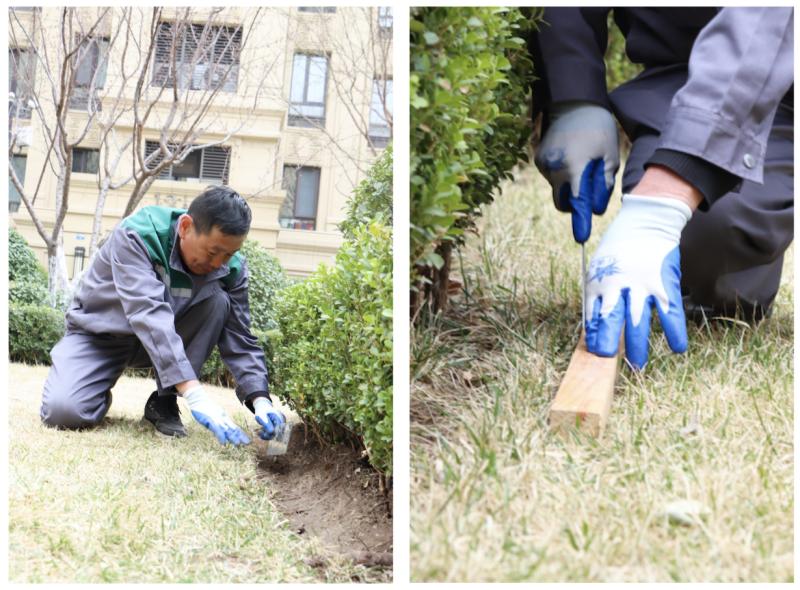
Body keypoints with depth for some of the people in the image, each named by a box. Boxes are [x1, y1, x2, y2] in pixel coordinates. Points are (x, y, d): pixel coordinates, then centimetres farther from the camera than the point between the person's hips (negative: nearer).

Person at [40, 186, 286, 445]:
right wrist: (195, 395, -53)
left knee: (217, 301, -25)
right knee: (62, 411, -28)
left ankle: (163, 404, -14)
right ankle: (102, 395, 9)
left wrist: (260, 399, -31)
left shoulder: (231, 268, -16)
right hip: (101, 336, -3)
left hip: (170, 338, 4)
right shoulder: (134, 237, -30)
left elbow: (239, 340, -13)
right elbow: (148, 315, -43)